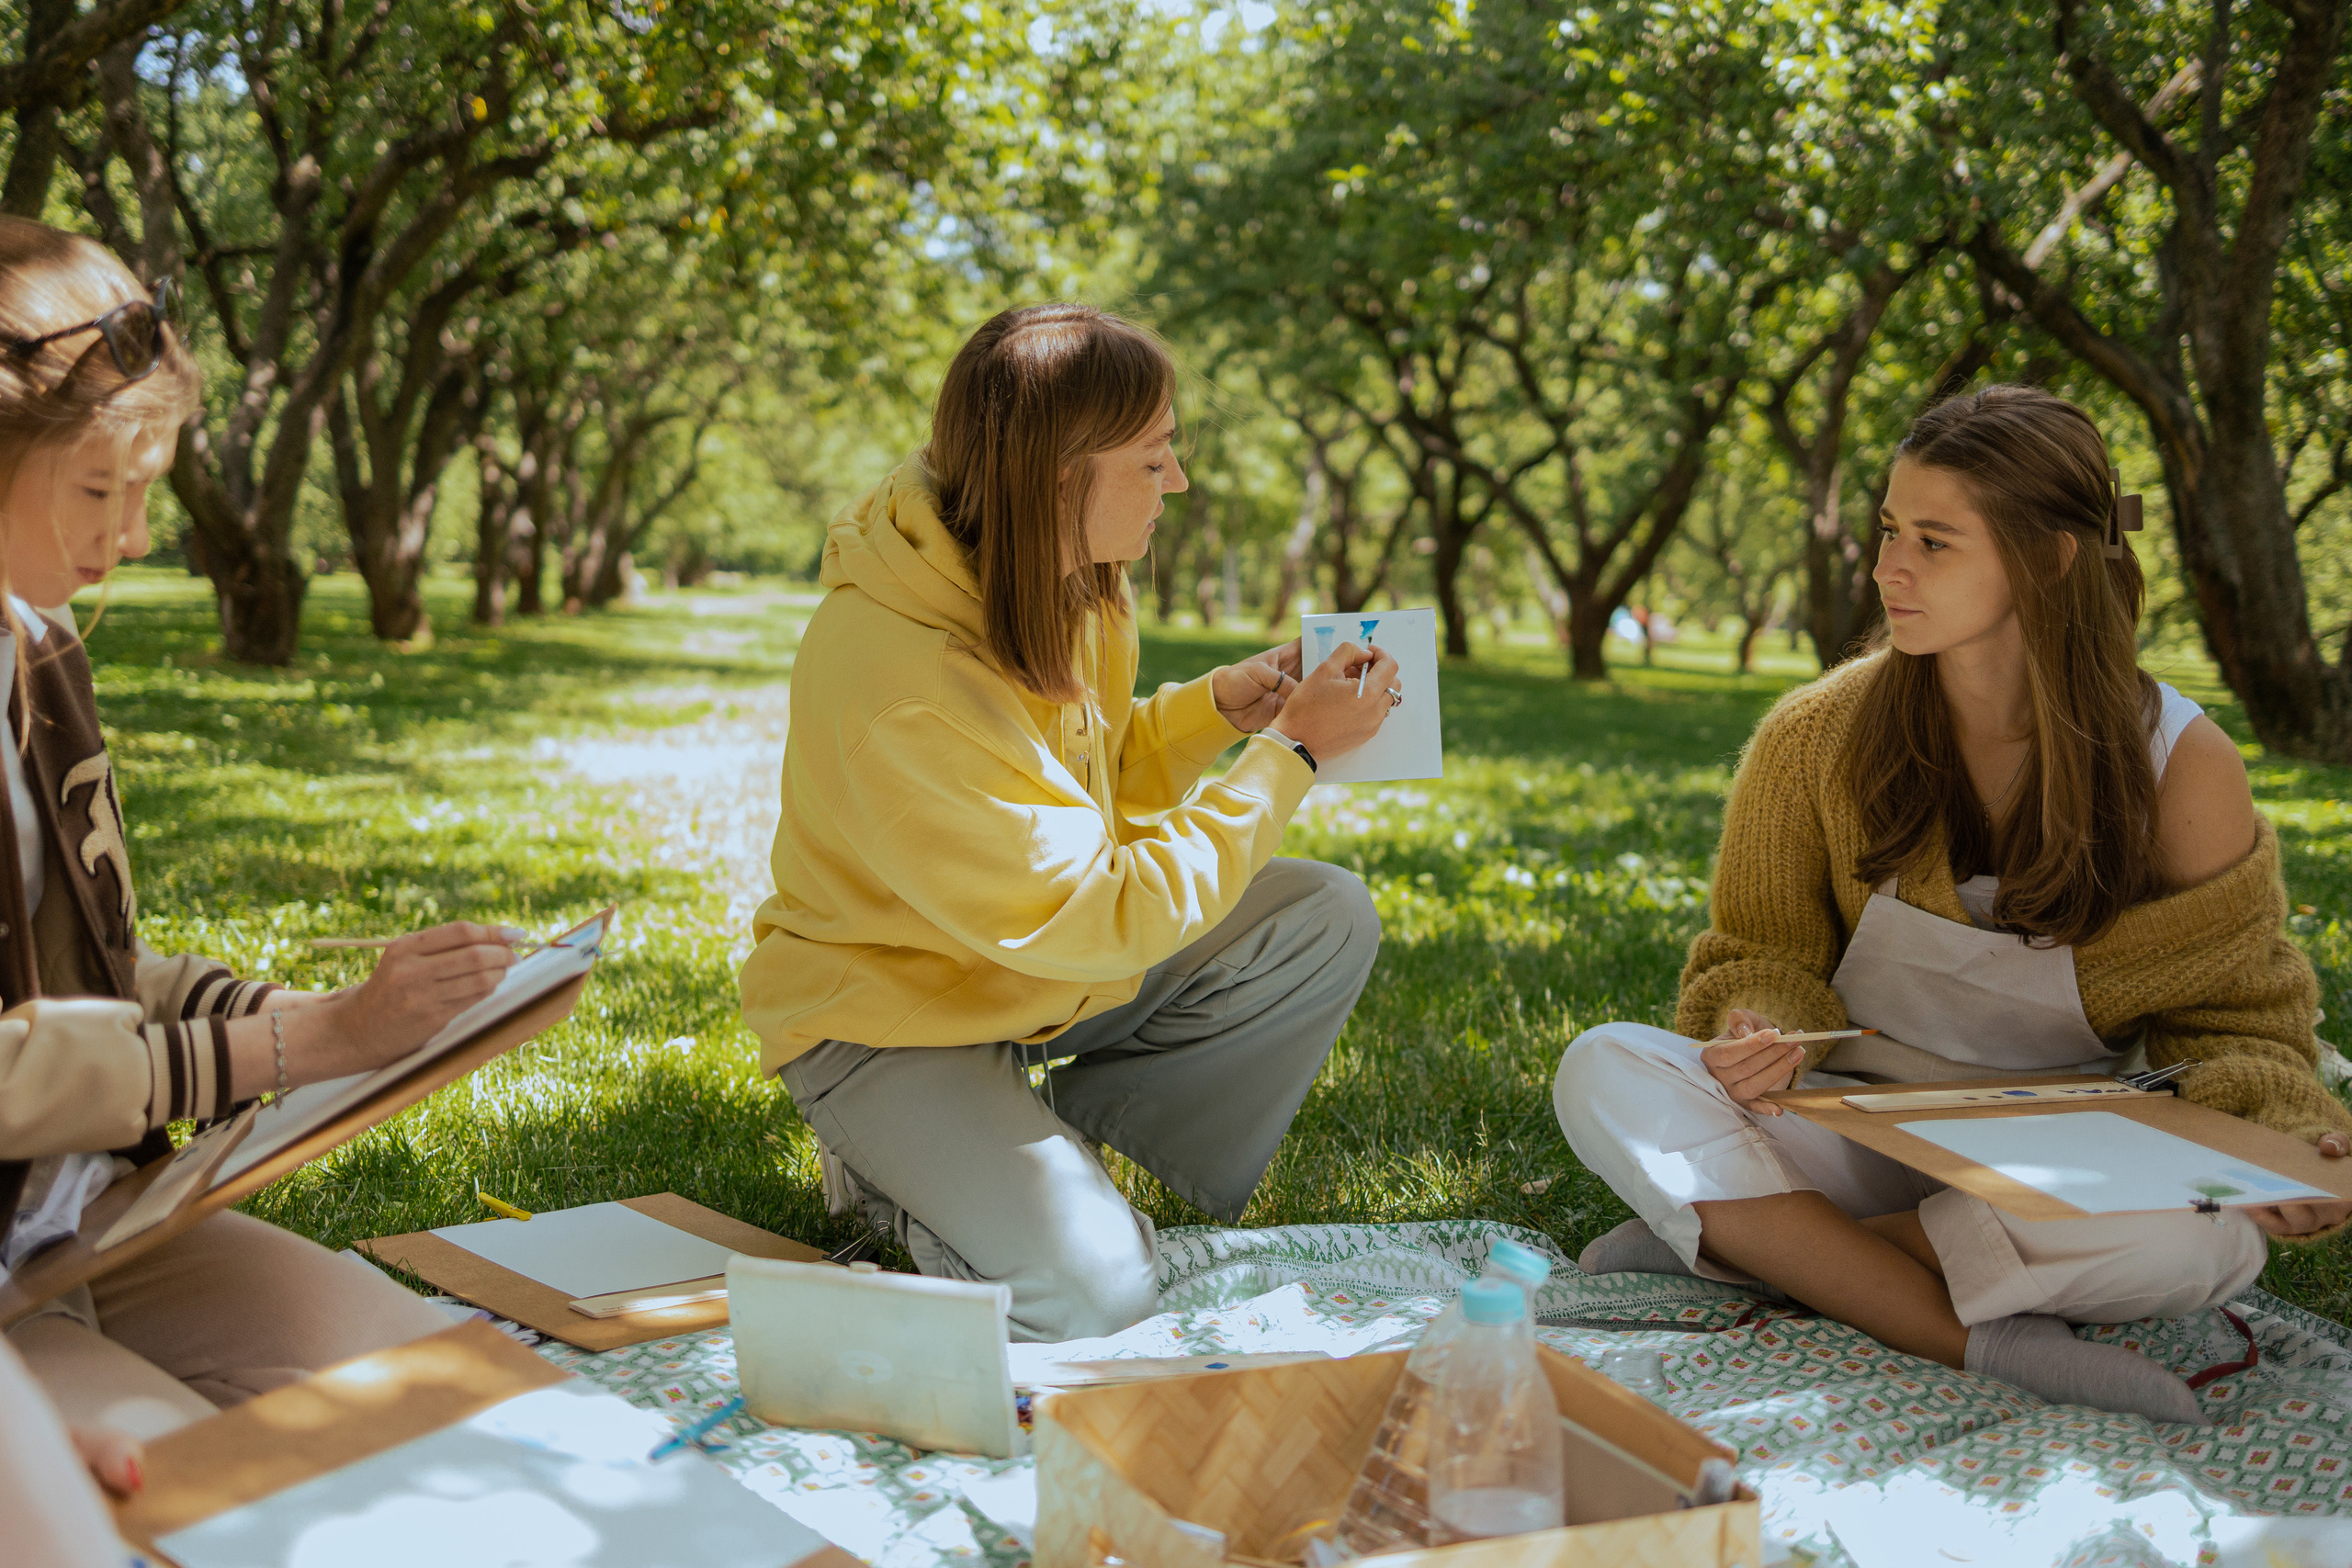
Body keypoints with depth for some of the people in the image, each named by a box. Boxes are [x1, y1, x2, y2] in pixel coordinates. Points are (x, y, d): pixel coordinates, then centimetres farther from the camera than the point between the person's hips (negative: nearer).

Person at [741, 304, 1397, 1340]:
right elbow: (1100, 918, -29)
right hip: (885, 1012, -8)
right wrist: (1290, 752, -23)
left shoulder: (1065, 581, -6)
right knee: (1086, 1295, -24)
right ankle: (890, 1166, 4)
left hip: (1051, 961, 8)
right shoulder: (894, 681, -33)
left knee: (1328, 922, -5)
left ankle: (1072, 1129, 5)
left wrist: (1219, 706, -7)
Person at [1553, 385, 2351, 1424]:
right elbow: (1763, 957, 5)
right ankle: (1990, 1341, -30)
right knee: (1603, 1071, -26)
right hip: (1857, 1132, 1)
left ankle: (1737, 1241, -22)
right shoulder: (1816, 737, -5)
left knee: (2212, 1236, -35)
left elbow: (2231, 1014, 3)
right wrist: (1766, 1033, -19)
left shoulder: (2179, 762, -7)